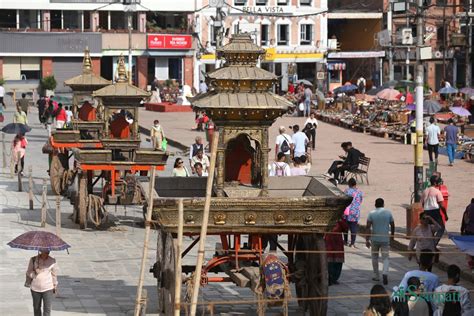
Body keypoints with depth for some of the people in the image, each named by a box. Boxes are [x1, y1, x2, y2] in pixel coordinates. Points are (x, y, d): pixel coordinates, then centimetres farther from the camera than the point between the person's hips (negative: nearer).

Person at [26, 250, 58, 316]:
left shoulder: (52, 261, -2)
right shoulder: (33, 260, -4)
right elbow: (28, 272, 2)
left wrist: (55, 285, 18)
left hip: (48, 288, -1)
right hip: (35, 288, 1)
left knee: (47, 309, -9)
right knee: (36, 308, 14)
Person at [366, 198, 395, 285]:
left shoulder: (371, 213, -5)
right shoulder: (388, 212, -1)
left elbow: (368, 227, -11)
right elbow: (392, 226, 5)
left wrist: (367, 239, -10)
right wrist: (392, 235, 21)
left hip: (374, 239, 0)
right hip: (385, 239, 0)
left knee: (375, 257, 16)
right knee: (385, 258, 3)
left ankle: (376, 276, 23)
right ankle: (385, 273, -21)